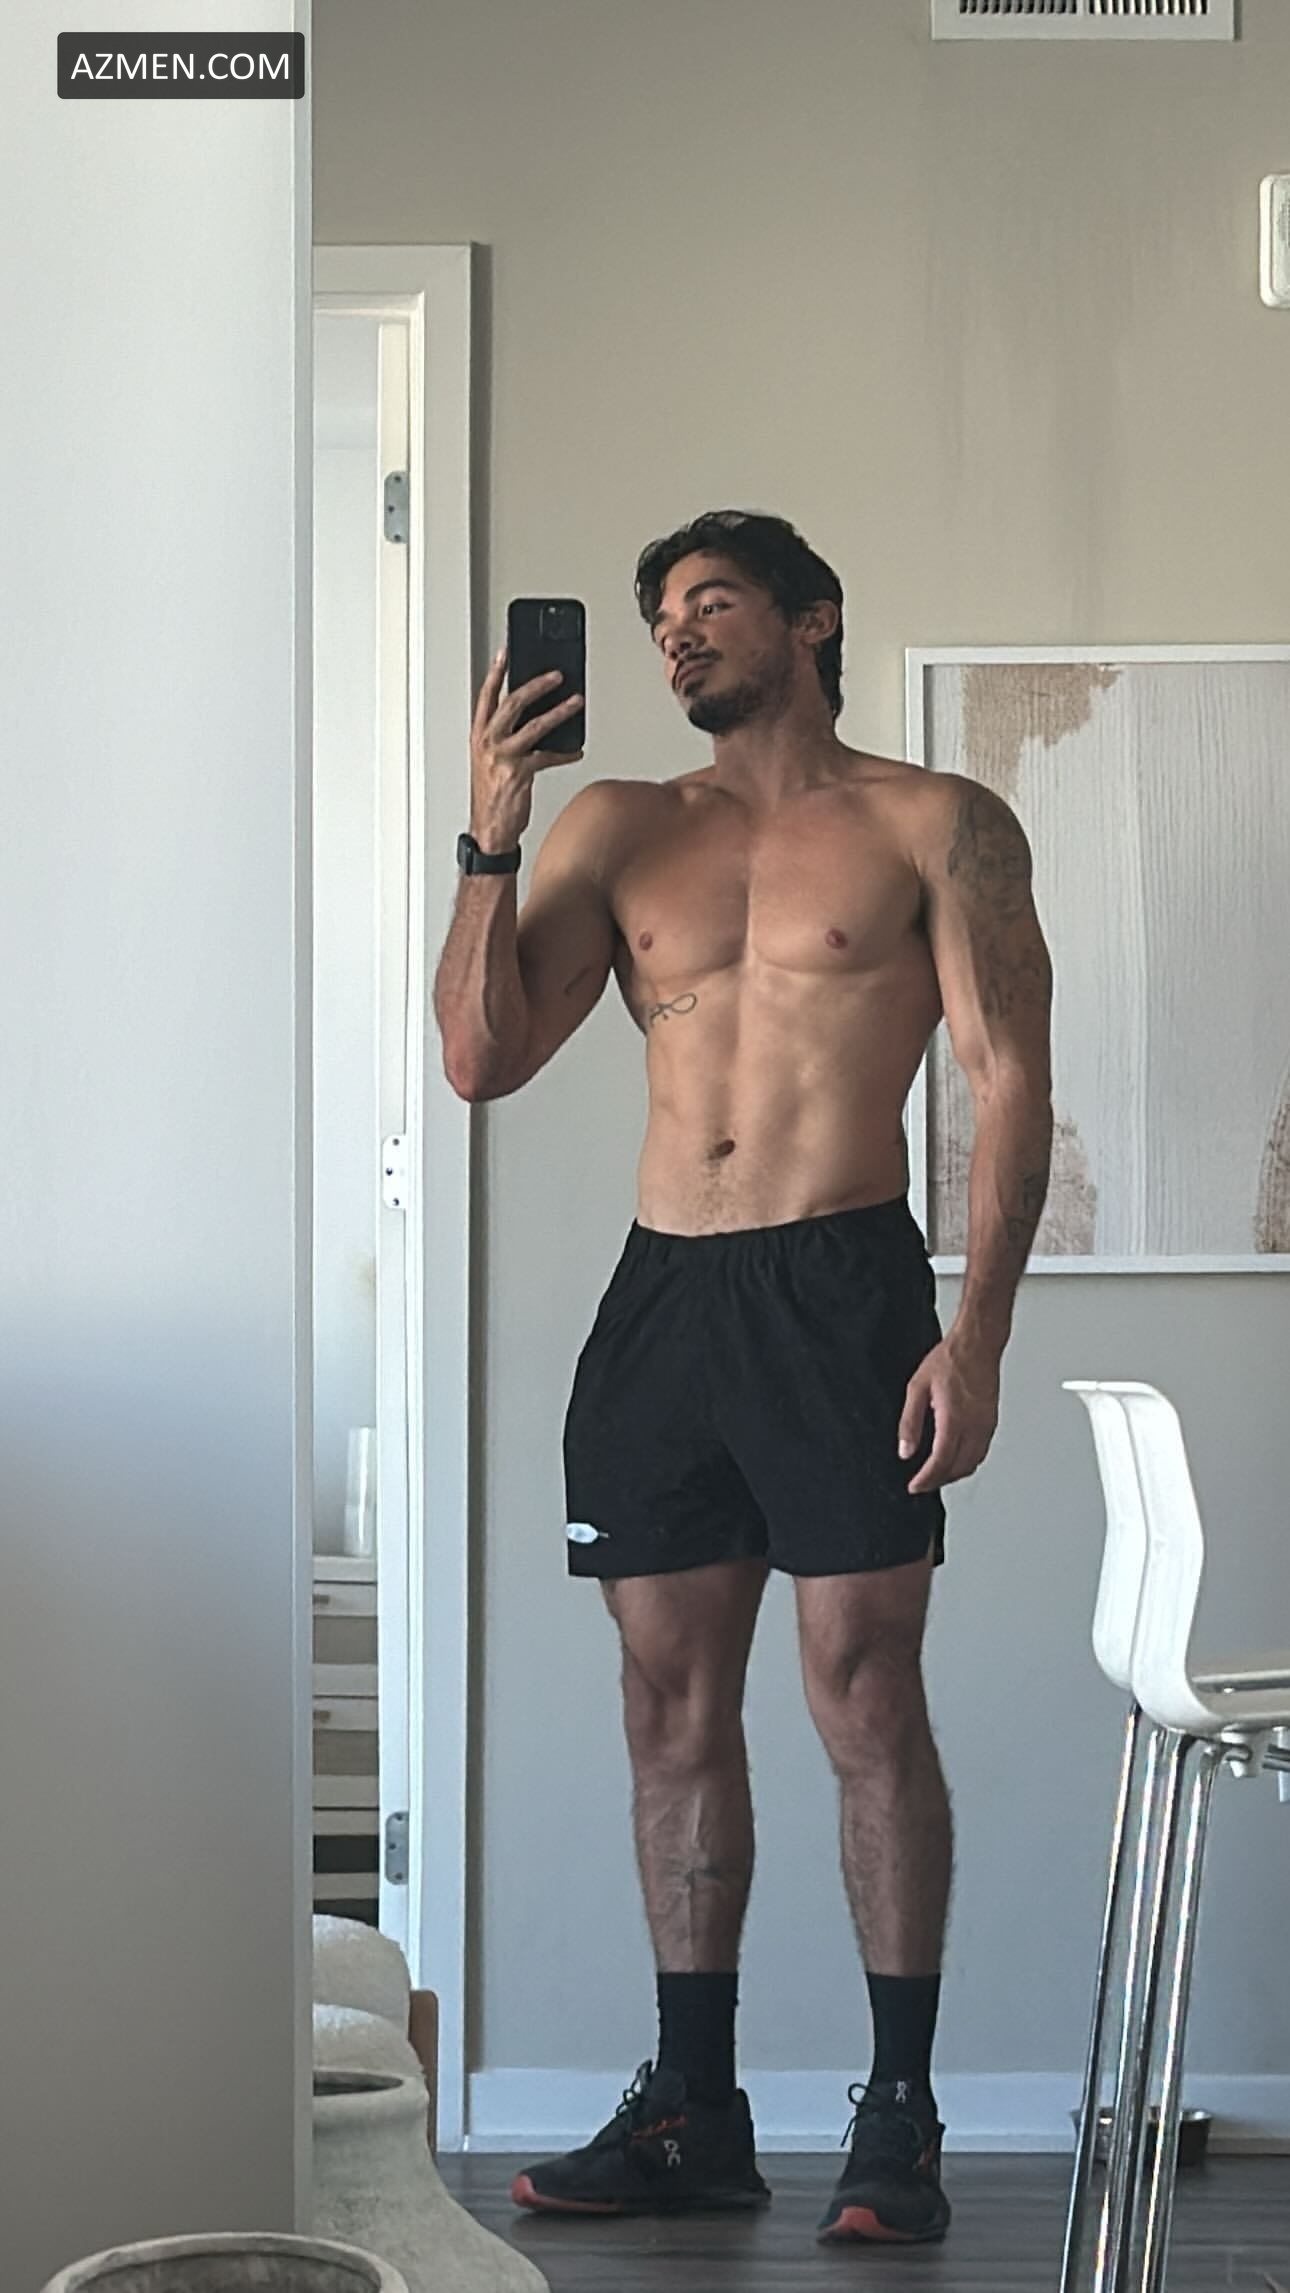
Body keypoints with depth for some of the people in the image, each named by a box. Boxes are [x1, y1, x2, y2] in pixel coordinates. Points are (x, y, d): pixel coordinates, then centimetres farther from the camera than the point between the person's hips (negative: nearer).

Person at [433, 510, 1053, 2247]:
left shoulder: (934, 827, 4)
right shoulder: (619, 828, 15)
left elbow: (1012, 1083, -2)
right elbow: (486, 1058, 9)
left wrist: (980, 1334, -12)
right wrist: (492, 842, -3)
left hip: (842, 1288, -4)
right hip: (660, 1301, 4)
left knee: (866, 1700, -6)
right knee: (675, 1711, 6)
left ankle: (900, 2115, 3)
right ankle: (695, 2112, 14)